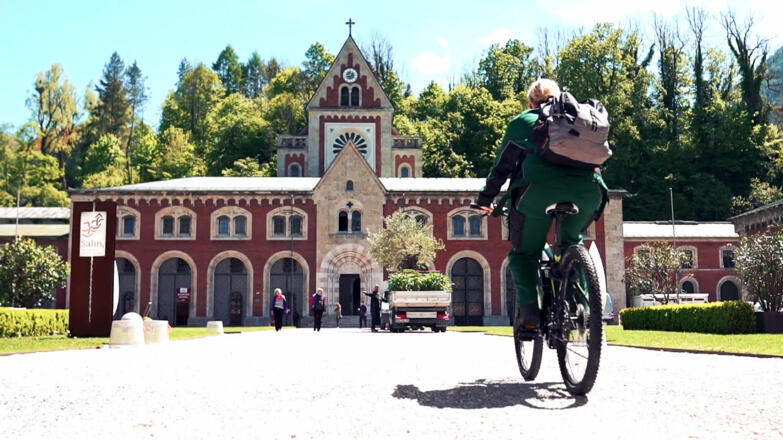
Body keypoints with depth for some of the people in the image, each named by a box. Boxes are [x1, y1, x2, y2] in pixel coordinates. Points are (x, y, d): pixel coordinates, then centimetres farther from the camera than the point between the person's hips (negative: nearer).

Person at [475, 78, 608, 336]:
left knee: (524, 252, 12)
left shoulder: (522, 122, 23)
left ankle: (529, 311, -4)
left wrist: (486, 200, 34)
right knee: (572, 244, 28)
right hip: (588, 189, 3)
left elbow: (502, 167, 24)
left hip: (540, 187, -3)